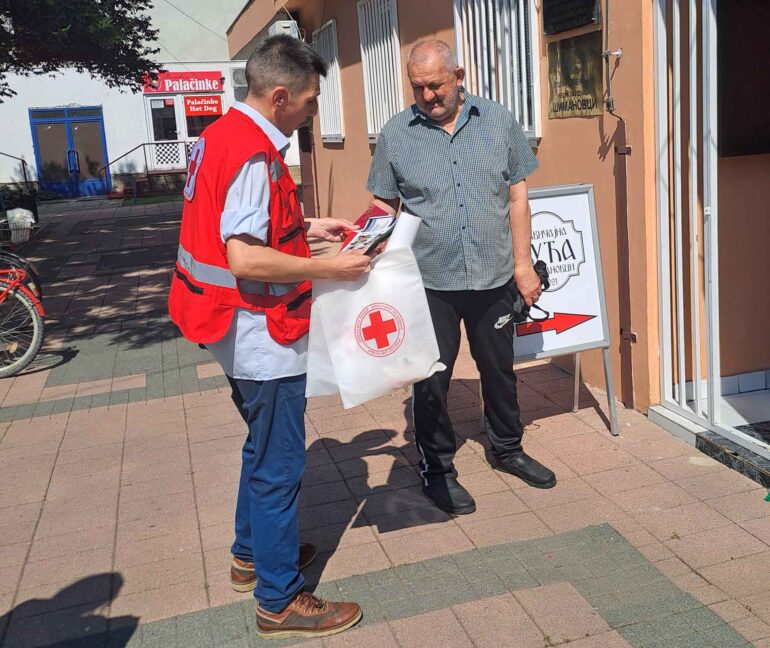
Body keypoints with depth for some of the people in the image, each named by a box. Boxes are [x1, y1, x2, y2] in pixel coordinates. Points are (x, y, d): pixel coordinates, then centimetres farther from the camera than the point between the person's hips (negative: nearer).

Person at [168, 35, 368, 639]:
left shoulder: (223, 134, 9)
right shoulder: (254, 156, -22)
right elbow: (247, 260, -28)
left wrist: (306, 226, 13)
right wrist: (328, 268, -20)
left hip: (243, 330, 10)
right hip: (264, 334, -10)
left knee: (265, 449, 24)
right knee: (279, 465, 1)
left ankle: (252, 553, 41)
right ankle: (280, 600, 16)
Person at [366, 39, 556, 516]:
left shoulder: (499, 121, 2)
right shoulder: (396, 135, -1)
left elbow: (517, 195, 5)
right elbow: (384, 207, 4)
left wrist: (523, 263, 2)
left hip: (493, 278, 2)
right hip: (430, 281, -2)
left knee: (500, 369, 17)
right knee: (431, 379, 5)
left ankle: (508, 449, 39)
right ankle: (437, 470, 23)